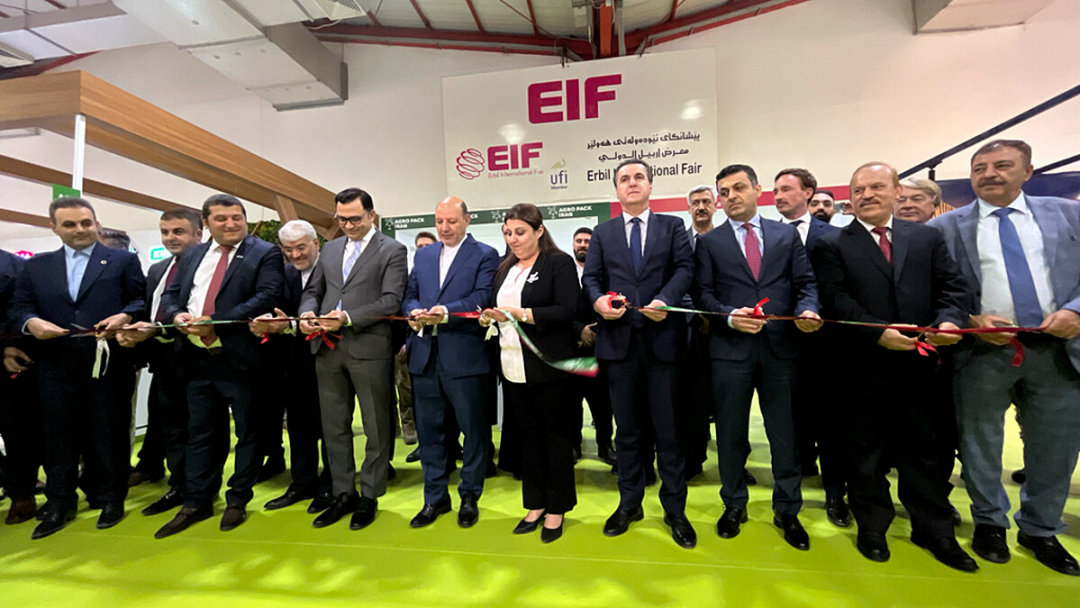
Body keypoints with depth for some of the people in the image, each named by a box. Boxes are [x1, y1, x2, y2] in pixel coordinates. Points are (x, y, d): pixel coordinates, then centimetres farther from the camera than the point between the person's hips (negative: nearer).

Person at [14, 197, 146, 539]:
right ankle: (59, 505, 26)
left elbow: (142, 299, -2)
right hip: (55, 366, 3)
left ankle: (112, 499, 21)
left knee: (110, 434, 6)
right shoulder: (36, 266, 15)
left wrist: (125, 316, -21)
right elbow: (20, 306, 11)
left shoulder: (123, 261, 5)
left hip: (108, 364, -3)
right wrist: (31, 322, -10)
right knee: (59, 436, 11)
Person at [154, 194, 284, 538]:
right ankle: (196, 503, 29)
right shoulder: (191, 257, 16)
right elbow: (170, 294, 16)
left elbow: (266, 297, -15)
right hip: (198, 358, 6)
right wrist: (177, 315, -7)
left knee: (248, 431, 6)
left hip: (241, 358, -5)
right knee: (200, 433, 15)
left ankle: (238, 500, 23)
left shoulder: (265, 254, -4)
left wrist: (216, 323, -21)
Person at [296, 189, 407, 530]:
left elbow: (390, 302, -11)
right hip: (328, 348, 6)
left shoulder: (392, 251, -2)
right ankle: (344, 494, 31)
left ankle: (369, 496, 24)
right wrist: (307, 312, -4)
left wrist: (348, 318, -19)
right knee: (334, 426, 14)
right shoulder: (330, 249, 16)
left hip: (369, 348, -6)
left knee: (376, 427, 6)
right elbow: (313, 290, 18)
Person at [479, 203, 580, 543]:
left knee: (555, 435, 7)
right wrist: (490, 316, -4)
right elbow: (497, 309, 18)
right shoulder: (505, 268, 16)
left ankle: (556, 509, 24)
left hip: (548, 367, -6)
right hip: (513, 366, 6)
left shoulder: (559, 262, -6)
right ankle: (535, 504, 30)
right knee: (528, 434, 15)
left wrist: (520, 314, -21)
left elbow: (567, 310, -17)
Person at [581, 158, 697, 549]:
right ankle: (629, 503, 28)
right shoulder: (602, 233, 15)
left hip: (662, 338, -1)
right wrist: (598, 299, -15)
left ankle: (675, 509, 23)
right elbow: (590, 277, 6)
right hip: (619, 339, 2)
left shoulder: (673, 227, 10)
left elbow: (685, 268, -3)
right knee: (627, 428, 12)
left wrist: (666, 300, -21)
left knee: (668, 427, 6)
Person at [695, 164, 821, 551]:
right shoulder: (710, 243, 6)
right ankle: (734, 506, 30)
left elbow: (805, 283, 7)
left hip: (780, 345, 1)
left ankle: (787, 511, 31)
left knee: (785, 432, 10)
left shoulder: (787, 235, 11)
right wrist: (729, 316, -17)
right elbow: (702, 294, 0)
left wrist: (806, 310, -13)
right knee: (731, 432, 10)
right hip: (730, 348, -1)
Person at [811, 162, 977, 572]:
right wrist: (879, 333, -21)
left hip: (919, 363, 3)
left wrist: (949, 320, -14)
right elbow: (835, 300, -10)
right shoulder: (831, 245, 0)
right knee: (866, 451, 11)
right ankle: (872, 527, 28)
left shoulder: (926, 238, 11)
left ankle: (933, 530, 32)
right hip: (864, 366, -3)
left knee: (925, 448, 13)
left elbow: (952, 286, 5)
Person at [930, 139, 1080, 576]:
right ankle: (989, 522, 31)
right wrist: (971, 321, -15)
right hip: (983, 351, -2)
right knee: (980, 445, 10)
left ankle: (1040, 530, 35)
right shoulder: (946, 227, 1)